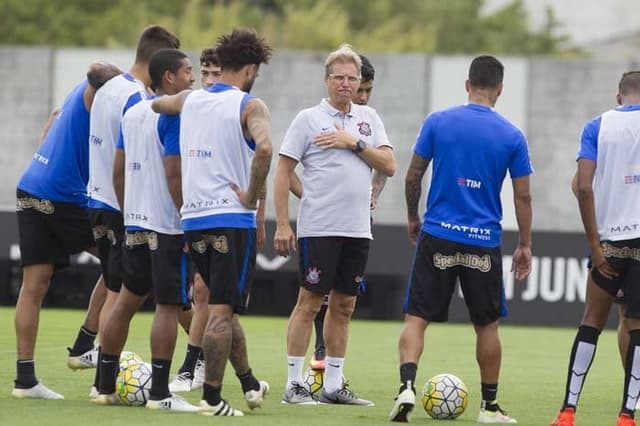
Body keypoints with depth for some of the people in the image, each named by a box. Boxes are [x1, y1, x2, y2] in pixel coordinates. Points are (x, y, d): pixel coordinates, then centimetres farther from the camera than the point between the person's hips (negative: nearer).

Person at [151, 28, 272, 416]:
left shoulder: (189, 101, 11)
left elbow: (152, 104, 30)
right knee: (222, 311, -3)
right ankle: (212, 398, -4)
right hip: (232, 220, -6)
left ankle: (250, 384, 28)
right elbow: (263, 147, -26)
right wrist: (254, 196, -15)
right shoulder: (250, 106, -7)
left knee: (225, 306, 19)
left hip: (193, 219, 6)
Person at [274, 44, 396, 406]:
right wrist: (282, 224, -9)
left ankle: (334, 385, 15)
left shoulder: (368, 118, 11)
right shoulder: (309, 119, -2)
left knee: (344, 305, 9)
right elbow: (283, 172, -4)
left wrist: (355, 143, -9)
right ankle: (294, 385, -1)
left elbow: (389, 166, 4)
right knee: (309, 302, -5)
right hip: (319, 227, -5)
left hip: (357, 228, 5)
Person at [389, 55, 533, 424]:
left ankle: (407, 387, -17)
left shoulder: (438, 122, -2)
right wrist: (525, 246, 10)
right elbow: (523, 196, 0)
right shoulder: (512, 136, -2)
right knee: (487, 324, 13)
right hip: (484, 241, 0)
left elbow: (413, 177, 2)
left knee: (417, 317, 3)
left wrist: (413, 219, 18)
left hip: (438, 237, 0)